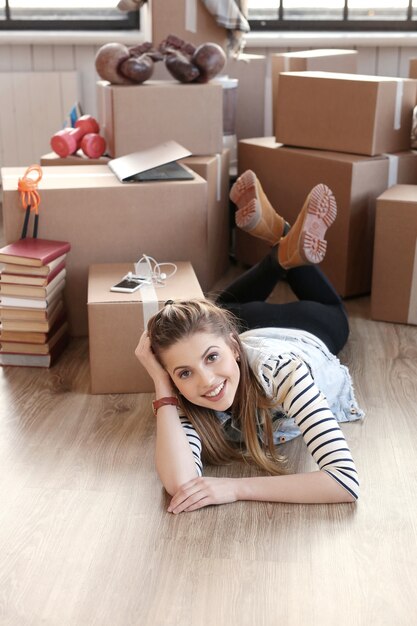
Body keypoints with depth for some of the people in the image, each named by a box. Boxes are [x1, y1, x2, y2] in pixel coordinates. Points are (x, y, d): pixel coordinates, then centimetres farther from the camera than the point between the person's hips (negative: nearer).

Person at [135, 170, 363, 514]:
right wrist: (162, 385, -58)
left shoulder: (279, 369, -51)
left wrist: (236, 487, -59)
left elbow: (347, 480, -55)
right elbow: (180, 484, -54)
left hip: (305, 338, -1)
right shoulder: (185, 401, -41)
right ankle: (285, 250, 35)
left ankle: (280, 233, 35)